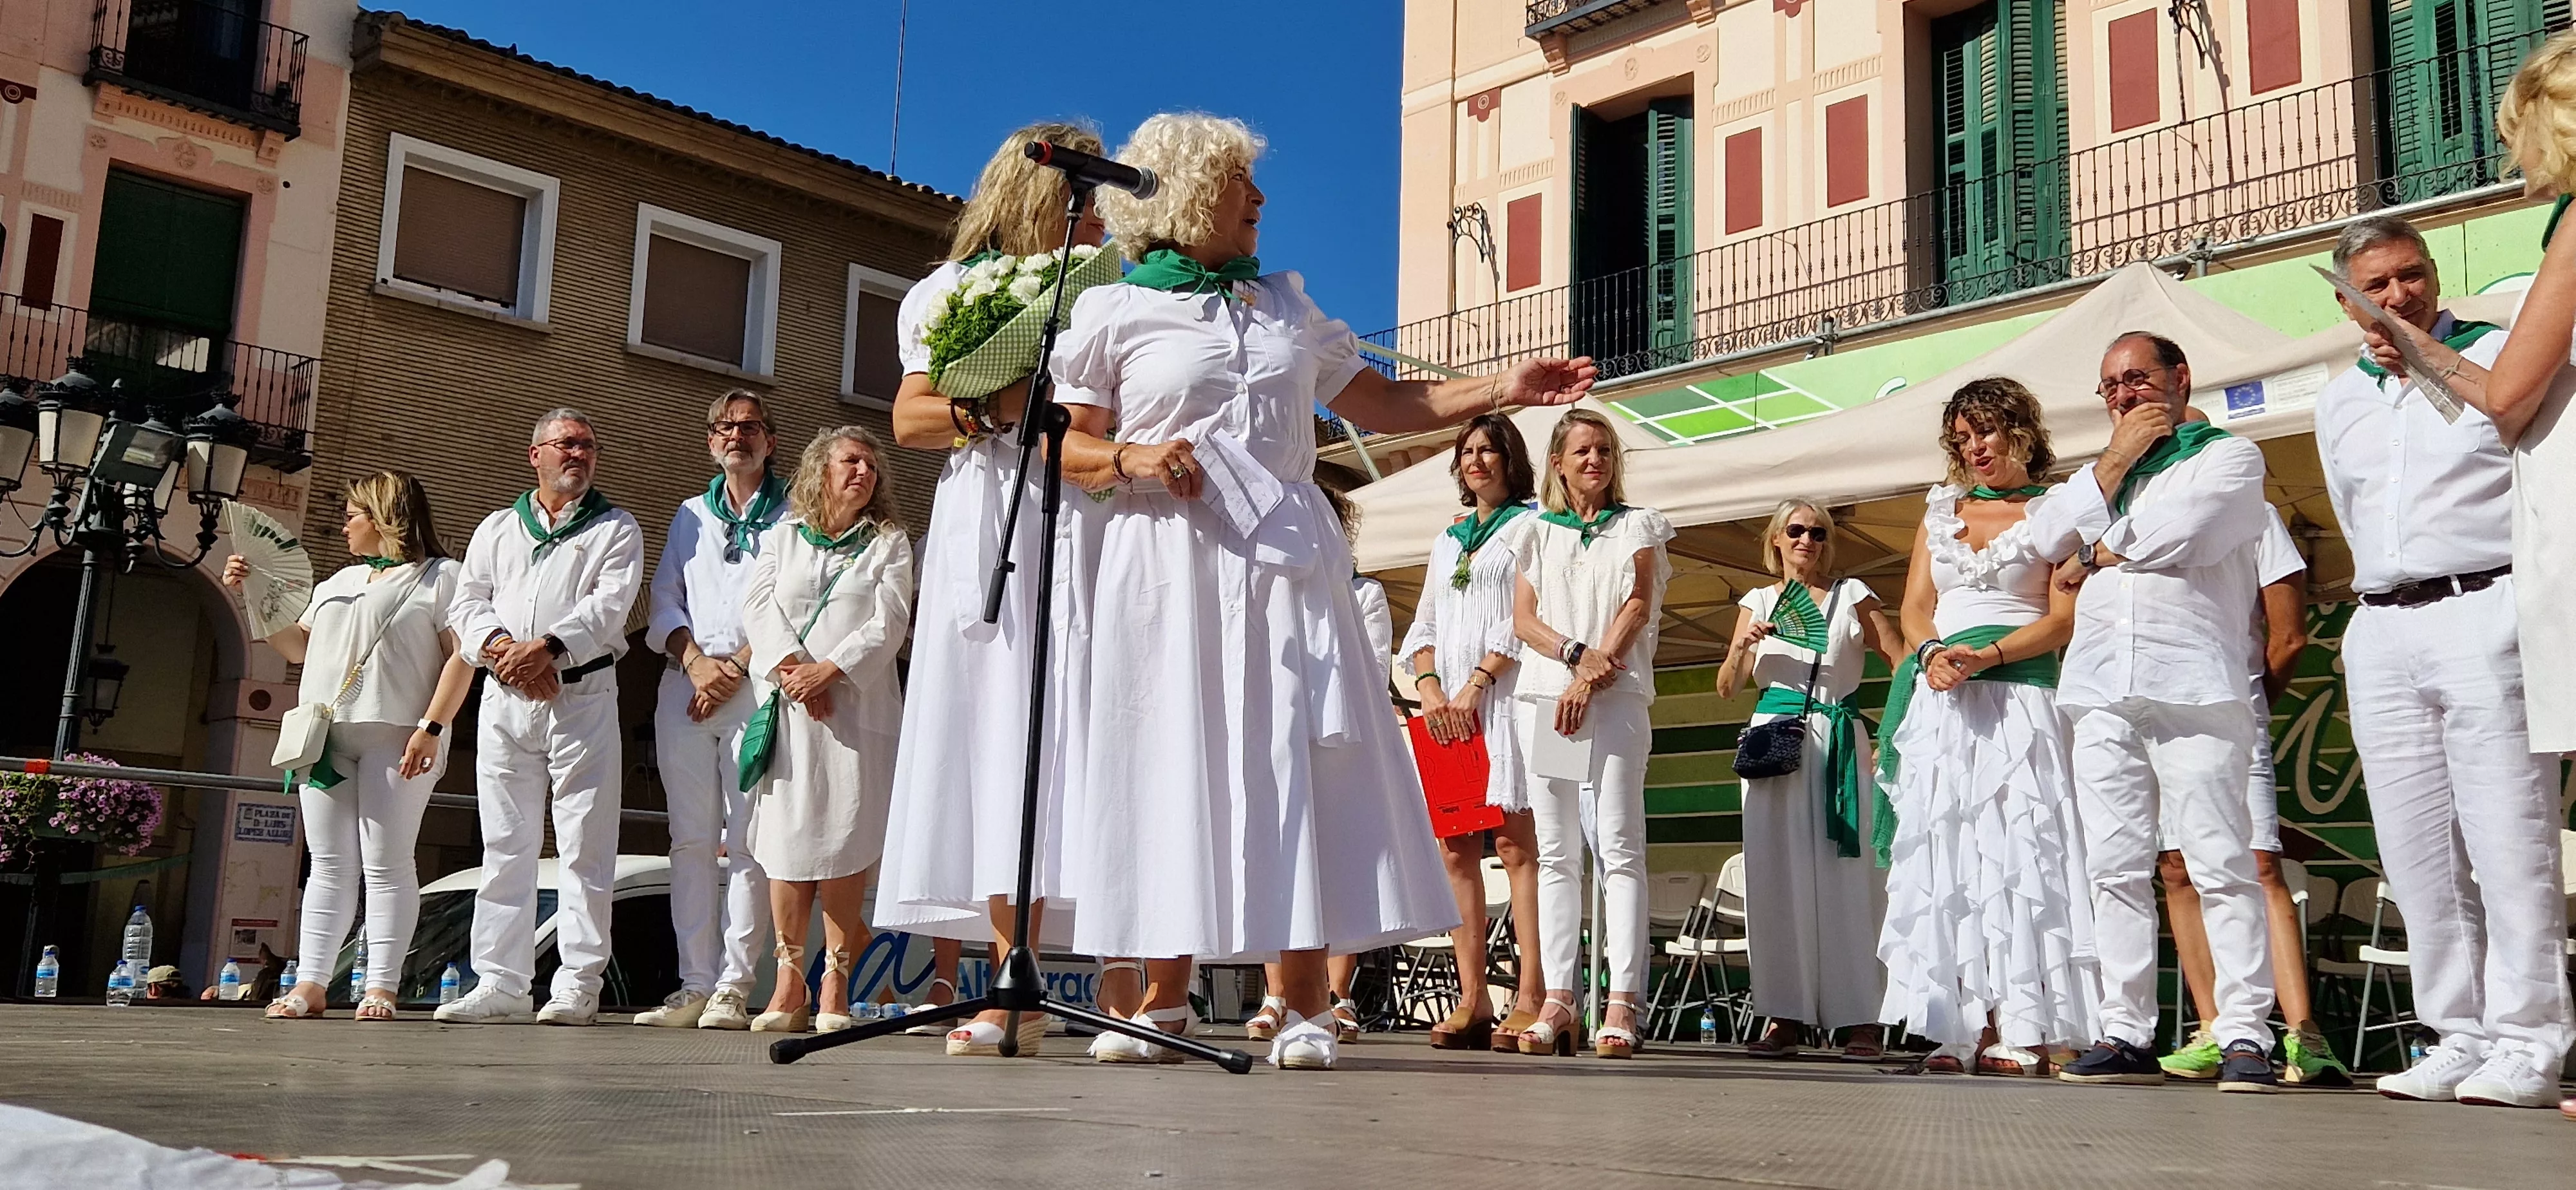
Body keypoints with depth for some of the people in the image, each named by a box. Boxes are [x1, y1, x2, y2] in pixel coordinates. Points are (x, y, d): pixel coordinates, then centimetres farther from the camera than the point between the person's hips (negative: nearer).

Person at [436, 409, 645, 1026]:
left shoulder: (616, 529, 9)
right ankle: (500, 985, 6)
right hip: (505, 698, 3)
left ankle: (578, 986, -2)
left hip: (584, 696, -3)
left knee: (585, 848, -4)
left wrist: (548, 646, -19)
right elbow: (466, 604, 10)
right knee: (505, 847, 3)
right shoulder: (497, 528, 20)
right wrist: (501, 647, -10)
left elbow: (609, 606, -6)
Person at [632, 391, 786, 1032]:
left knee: (748, 841, -8)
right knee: (691, 839, 0)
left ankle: (734, 988, -7)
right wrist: (696, 662, -3)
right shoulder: (690, 515, 23)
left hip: (757, 687, -4)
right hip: (685, 686, 4)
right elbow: (664, 601, 14)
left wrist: (738, 668, -11)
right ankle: (695, 984, 1)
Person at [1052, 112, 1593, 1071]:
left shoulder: (1285, 306, 21)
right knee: (1173, 767, -5)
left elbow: (1384, 405, 20)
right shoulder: (1113, 312, 7)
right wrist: (1130, 460, -15)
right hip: (1171, 567, -3)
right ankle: (1165, 1001, 6)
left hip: (1285, 563, 3)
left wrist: (1502, 389, 11)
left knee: (1296, 767, -5)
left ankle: (1302, 1009, -2)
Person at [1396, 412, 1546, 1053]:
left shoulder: (1528, 526, 6)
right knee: (1455, 849, 0)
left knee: (1516, 843, -12)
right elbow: (1423, 626, 20)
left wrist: (1474, 684, -12)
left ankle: (1529, 999, -15)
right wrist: (1429, 686, 2)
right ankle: (1472, 1001, 1)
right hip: (1446, 704, 6)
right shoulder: (1448, 539, 25)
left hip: (1503, 697, -6)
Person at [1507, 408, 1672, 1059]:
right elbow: (1523, 620, 9)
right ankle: (1558, 1001, -1)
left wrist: (1592, 676, -11)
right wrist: (1576, 652, -11)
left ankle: (1622, 1004, -15)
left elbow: (1639, 604, 1)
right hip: (1544, 694, 3)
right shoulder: (1537, 531, 19)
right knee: (1556, 852, 0)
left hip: (1617, 697, -3)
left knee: (1619, 846, -11)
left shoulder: (1638, 525, 14)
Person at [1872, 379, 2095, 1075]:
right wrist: (1933, 654, -6)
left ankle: (2021, 1030, -13)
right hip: (1940, 699, 4)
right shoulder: (1941, 511, 21)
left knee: (2018, 845, -12)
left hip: (2021, 692, -4)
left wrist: (1989, 655, -15)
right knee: (1943, 850, -3)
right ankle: (1960, 1028, -4)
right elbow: (1914, 608, 15)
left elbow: (2065, 618, -2)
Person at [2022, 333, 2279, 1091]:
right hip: (2102, 691, 5)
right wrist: (2117, 459, 6)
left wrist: (2094, 556, 5)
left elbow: (2184, 532, -8)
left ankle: (2245, 1036, -9)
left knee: (2221, 865, -10)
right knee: (2116, 870, 2)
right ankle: (2126, 1035, 5)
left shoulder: (2230, 456, 10)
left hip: (2194, 687, -5)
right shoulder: (2099, 473, 27)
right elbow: (2048, 538, 9)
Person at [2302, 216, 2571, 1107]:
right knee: (2417, 853, 4)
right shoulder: (2339, 402, 19)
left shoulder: (2499, 354, 3)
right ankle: (2460, 1037, 11)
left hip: (2484, 609, -5)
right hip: (2382, 631, 6)